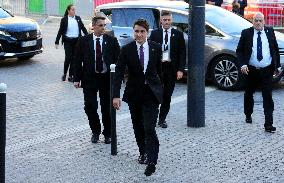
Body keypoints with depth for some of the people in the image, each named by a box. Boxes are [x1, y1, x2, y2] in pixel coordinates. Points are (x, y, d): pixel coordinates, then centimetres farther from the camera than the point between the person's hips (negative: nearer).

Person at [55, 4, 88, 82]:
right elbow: (60, 31, 1)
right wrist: (57, 42, -1)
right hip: (68, 41, -3)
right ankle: (64, 74, 14)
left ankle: (70, 76, 14)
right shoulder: (64, 20, -1)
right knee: (68, 58, -8)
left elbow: (83, 28, 15)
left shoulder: (78, 18, 8)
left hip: (76, 41, 3)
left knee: (74, 58, 5)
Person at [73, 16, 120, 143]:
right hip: (89, 78, 0)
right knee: (90, 107, 2)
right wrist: (77, 78, -3)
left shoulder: (112, 41, 0)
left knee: (107, 108, 6)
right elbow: (78, 61, 2)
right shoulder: (83, 41, 0)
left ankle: (108, 134, 21)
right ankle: (95, 132, 22)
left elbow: (117, 60, 1)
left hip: (107, 78, 0)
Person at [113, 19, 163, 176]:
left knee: (149, 128, -12)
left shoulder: (156, 48, -3)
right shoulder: (126, 50, -7)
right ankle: (143, 153, 33)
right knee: (138, 127, 13)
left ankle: (151, 162, -11)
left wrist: (158, 88, 19)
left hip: (151, 93, -1)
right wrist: (116, 95, -21)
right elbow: (119, 73, -12)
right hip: (134, 93, 2)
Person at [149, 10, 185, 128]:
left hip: (171, 68, 1)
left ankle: (162, 119, 14)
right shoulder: (155, 34, 5)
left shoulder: (178, 34, 4)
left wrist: (180, 70, -6)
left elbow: (182, 53, 3)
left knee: (167, 96, 5)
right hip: (157, 67, 0)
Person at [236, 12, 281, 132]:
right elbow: (239, 51, 1)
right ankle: (248, 116, 40)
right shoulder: (246, 33, 0)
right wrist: (243, 64, -14)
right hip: (251, 70, 0)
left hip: (267, 71, 0)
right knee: (249, 94, 16)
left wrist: (277, 65, 8)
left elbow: (275, 49, 12)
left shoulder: (270, 32, 5)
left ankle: (268, 124, -9)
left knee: (268, 97, -7)